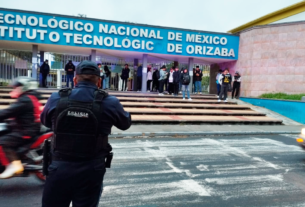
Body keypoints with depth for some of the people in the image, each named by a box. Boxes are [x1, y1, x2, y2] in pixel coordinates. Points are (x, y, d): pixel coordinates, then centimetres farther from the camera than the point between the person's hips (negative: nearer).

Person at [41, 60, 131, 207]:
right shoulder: (109, 103, -9)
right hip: (91, 172, -1)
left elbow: (45, 121, 17)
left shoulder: (56, 99, -4)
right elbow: (125, 124, 10)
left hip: (59, 169, 1)